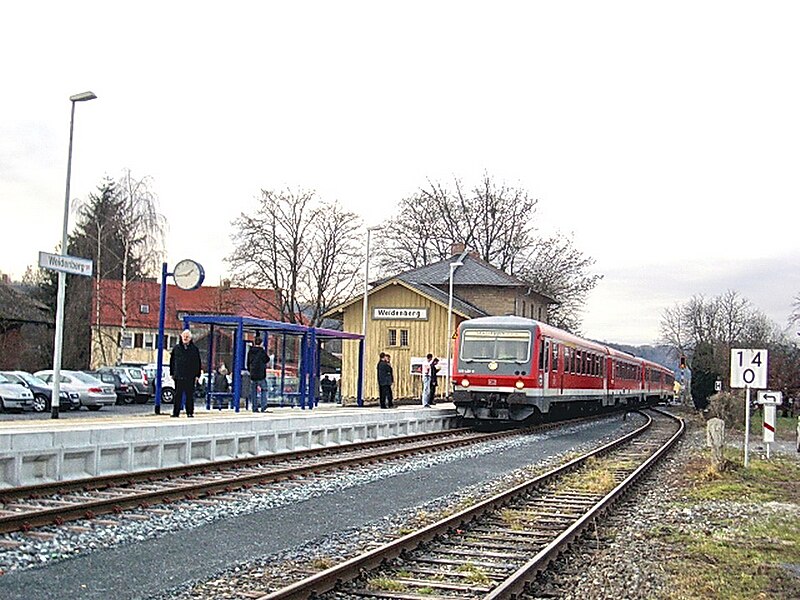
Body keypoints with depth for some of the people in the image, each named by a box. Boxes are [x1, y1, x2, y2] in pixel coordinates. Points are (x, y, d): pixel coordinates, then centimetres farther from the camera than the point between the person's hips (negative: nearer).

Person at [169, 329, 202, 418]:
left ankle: (190, 412, 8)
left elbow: (198, 363, 5)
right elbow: (172, 361, 12)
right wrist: (172, 373, 6)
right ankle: (175, 413, 6)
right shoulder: (176, 348, 8)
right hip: (178, 376, 1)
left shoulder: (194, 349, 5)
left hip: (190, 377, -1)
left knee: (190, 395, 2)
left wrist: (197, 375, -1)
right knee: (178, 395, 3)